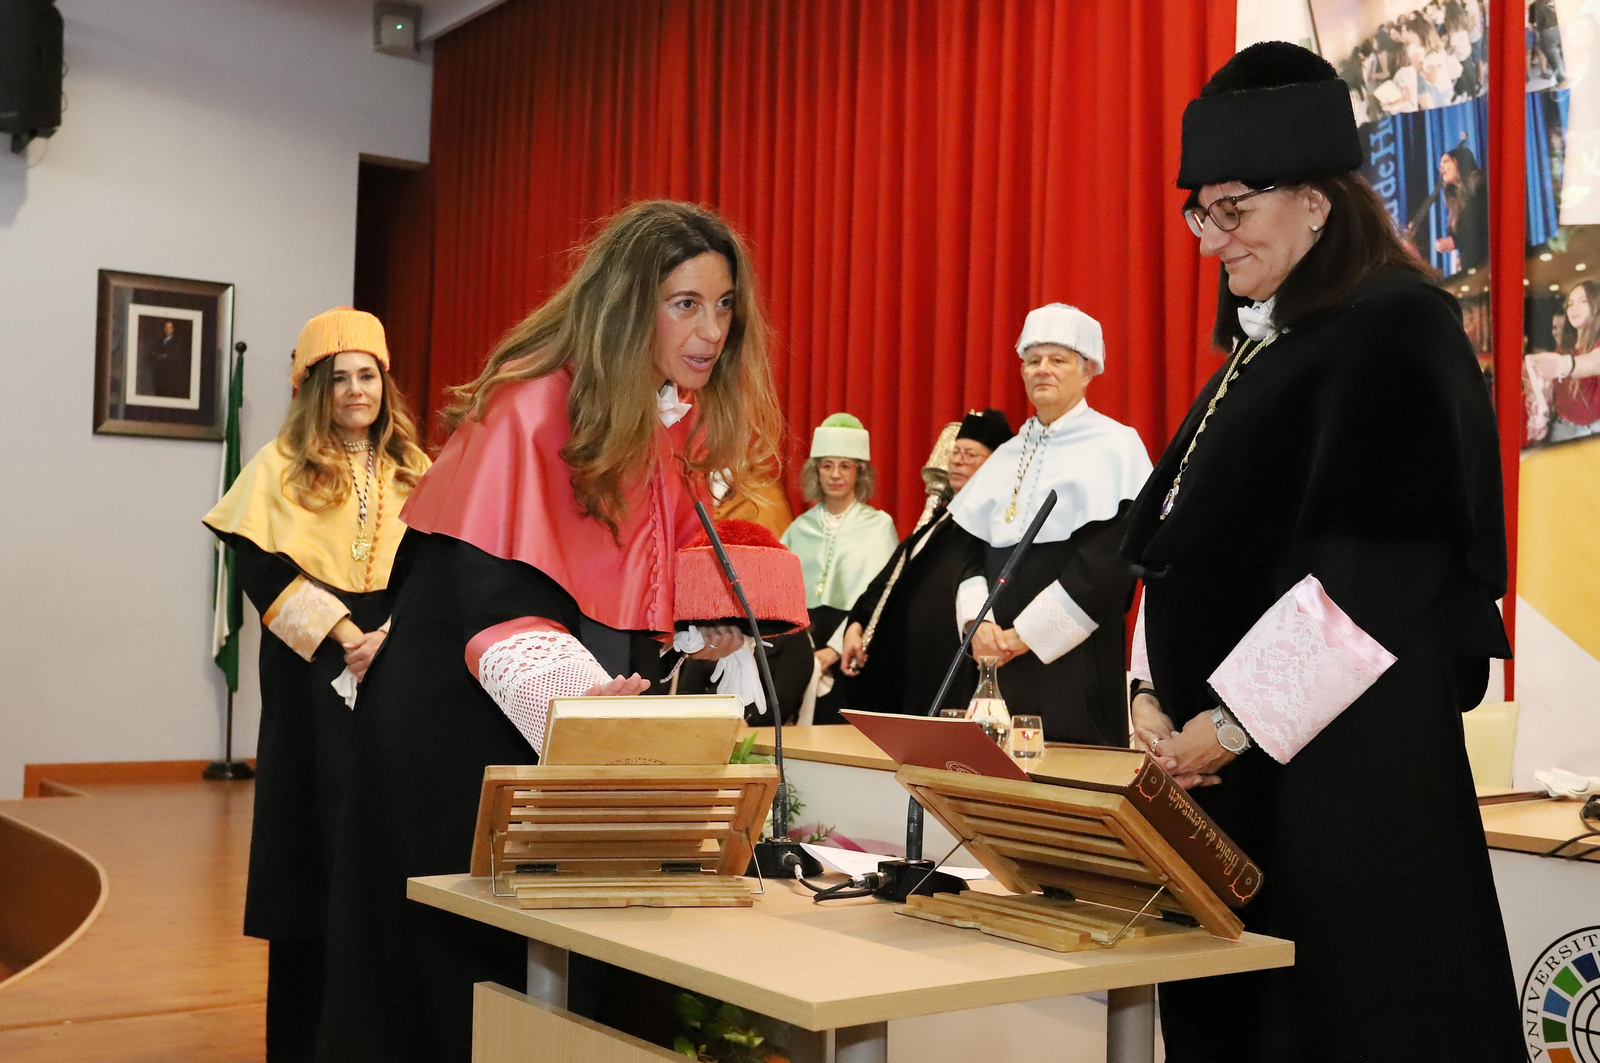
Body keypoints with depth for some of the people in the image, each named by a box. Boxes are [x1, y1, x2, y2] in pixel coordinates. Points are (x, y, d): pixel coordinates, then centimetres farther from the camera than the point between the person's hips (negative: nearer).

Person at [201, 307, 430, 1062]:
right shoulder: (281, 465, 3)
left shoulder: (413, 472, 11)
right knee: (313, 828, -1)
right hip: (312, 675, -2)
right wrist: (341, 634, -14)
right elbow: (260, 566, -6)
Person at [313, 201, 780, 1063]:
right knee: (461, 963, 4)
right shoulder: (533, 406, -18)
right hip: (470, 727, -6)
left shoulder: (687, 424, 4)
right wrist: (572, 693, -38)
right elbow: (486, 592, -24)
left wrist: (702, 627, -1)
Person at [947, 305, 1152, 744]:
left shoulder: (1115, 446, -2)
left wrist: (1027, 633, -12)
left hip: (1076, 657, -5)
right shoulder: (1007, 456, 16)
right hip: (1000, 658, 5)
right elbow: (972, 551, 12)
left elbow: (1108, 561, -12)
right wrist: (977, 620, -7)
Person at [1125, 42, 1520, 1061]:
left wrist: (1233, 721, -17)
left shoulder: (1400, 333, -9)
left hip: (1341, 759, -8)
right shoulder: (1258, 346, 16)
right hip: (1220, 753, 8)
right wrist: (1153, 689, 3)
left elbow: (1378, 564, -18)